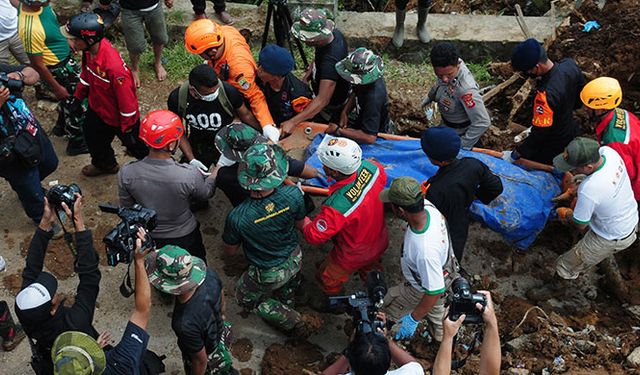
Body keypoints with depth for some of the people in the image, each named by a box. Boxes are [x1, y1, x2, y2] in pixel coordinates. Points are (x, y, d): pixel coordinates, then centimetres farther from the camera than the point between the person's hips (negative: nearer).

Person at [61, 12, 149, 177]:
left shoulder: (114, 66, -42)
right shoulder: (88, 50, -17)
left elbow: (127, 101, -30)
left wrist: (127, 130, -19)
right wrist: (78, 97, 15)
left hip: (119, 118, -8)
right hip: (97, 109, 8)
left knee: (136, 147, 15)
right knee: (93, 139, 30)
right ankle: (104, 165, 60)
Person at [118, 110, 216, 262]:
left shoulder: (126, 173, -25)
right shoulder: (189, 175, -33)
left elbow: (127, 208, -7)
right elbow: (207, 192, -9)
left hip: (149, 238, 3)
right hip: (185, 237, -2)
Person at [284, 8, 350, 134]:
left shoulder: (331, 60, -43)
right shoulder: (334, 33, -16)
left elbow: (323, 100, -47)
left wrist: (293, 122, -52)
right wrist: (305, 78, -7)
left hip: (331, 105, -8)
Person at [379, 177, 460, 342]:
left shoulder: (425, 250, -49)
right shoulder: (428, 206, -28)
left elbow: (435, 291, -37)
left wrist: (413, 319, -27)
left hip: (422, 289, -7)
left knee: (387, 306, 18)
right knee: (435, 309, 35)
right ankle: (440, 335, 62)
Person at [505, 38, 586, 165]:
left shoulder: (546, 94, -38)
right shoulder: (569, 64, -15)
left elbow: (539, 133, -28)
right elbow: (580, 99, 3)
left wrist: (515, 155, -17)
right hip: (572, 134, 8)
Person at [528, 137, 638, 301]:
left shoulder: (588, 190, -41)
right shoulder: (607, 151, -21)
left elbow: (580, 225, -22)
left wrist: (567, 215, -1)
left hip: (612, 239, -8)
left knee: (566, 265, 10)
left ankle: (556, 289, 40)